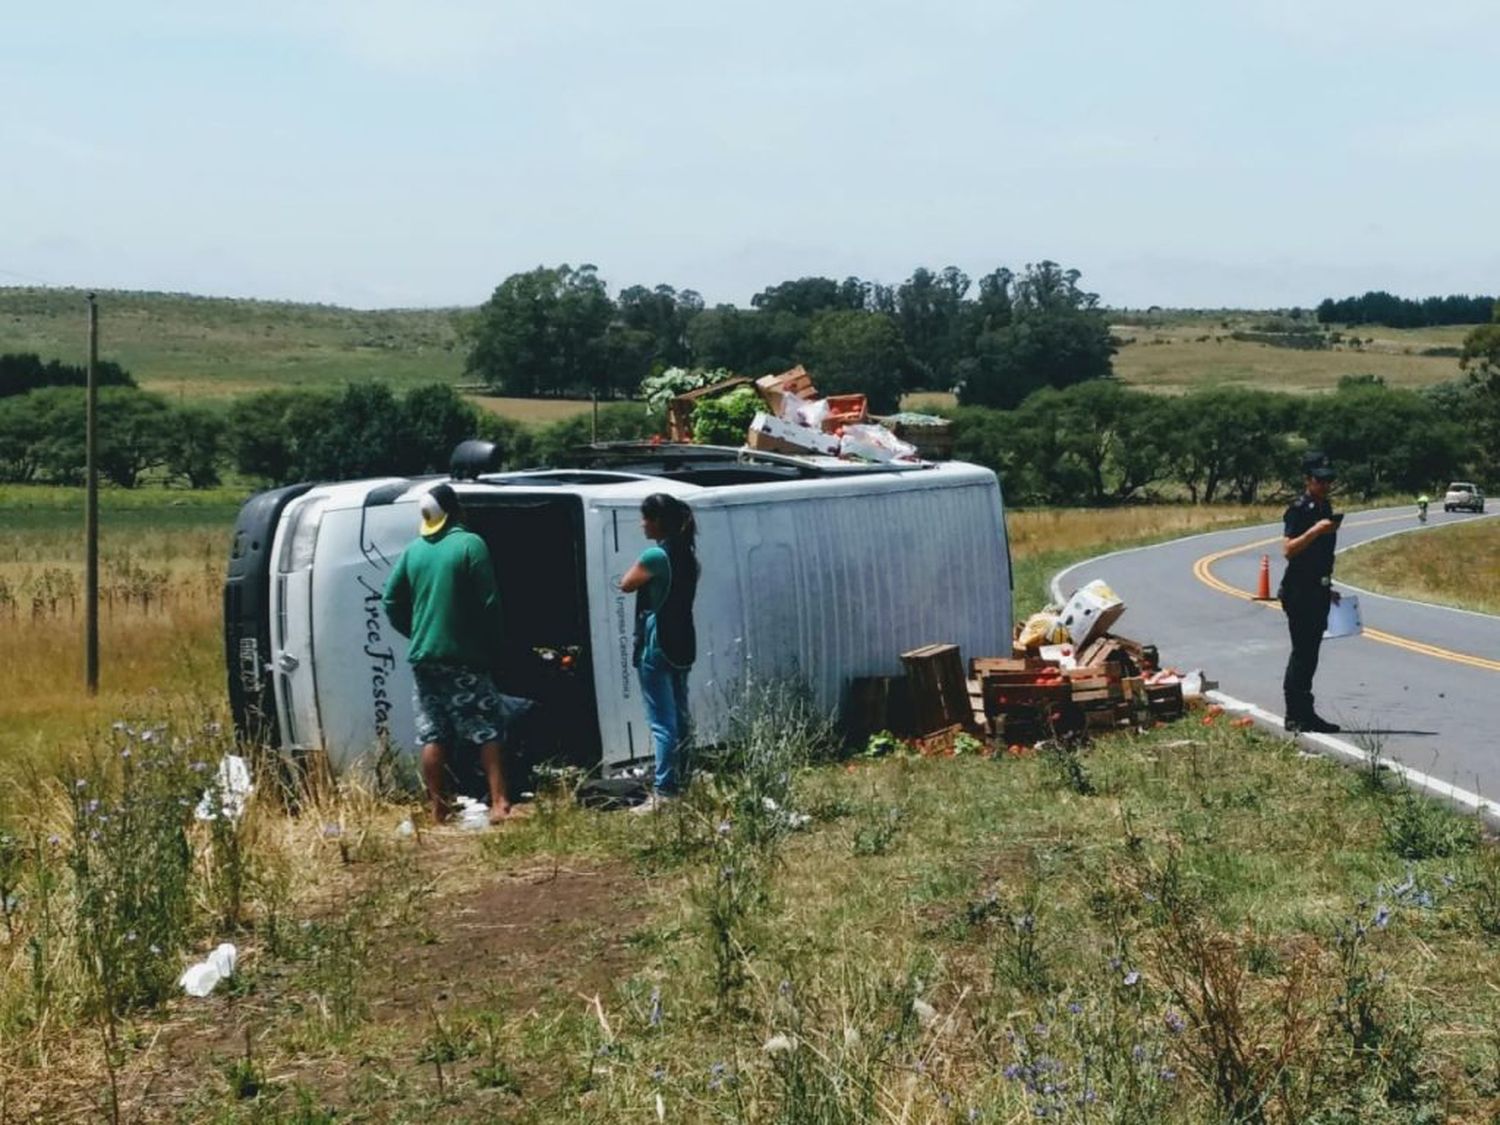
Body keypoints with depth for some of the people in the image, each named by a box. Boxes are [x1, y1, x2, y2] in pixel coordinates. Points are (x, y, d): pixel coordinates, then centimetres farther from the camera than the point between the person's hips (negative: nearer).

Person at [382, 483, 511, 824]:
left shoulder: (414, 550, 8)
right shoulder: (470, 544, -6)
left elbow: (391, 601, 10)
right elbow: (489, 603, -9)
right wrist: (493, 648, 1)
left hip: (423, 658, 4)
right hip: (464, 657, -4)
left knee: (433, 736, 7)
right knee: (486, 732, -1)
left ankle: (438, 809, 8)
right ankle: (499, 803, -11)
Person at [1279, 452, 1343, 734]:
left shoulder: (1325, 508, 16)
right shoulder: (1298, 509, -11)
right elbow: (1288, 549, -21)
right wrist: (1314, 531, -30)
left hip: (1318, 591, 9)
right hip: (1299, 591, -9)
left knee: (1310, 653, 11)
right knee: (1302, 653, -8)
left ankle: (1305, 713, 15)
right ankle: (1295, 716, -5)